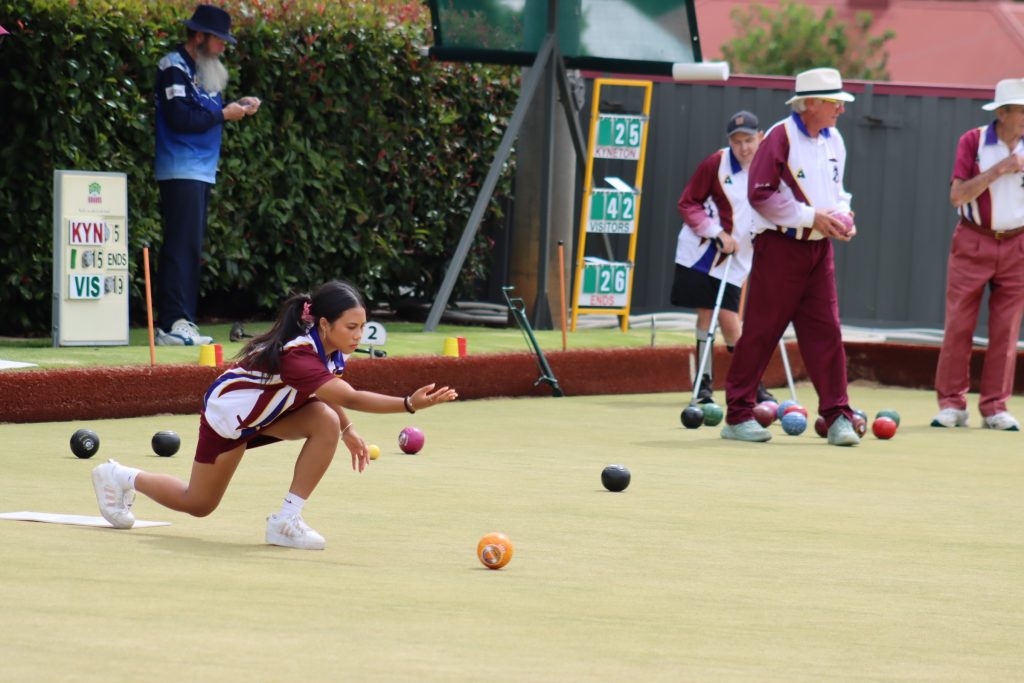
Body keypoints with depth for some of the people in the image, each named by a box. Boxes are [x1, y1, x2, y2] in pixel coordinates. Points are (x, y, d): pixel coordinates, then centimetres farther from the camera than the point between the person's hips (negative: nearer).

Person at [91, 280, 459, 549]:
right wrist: (410, 404, -62)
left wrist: (348, 430, 0)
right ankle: (120, 477, 35)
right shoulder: (297, 356, -42)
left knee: (327, 421, -22)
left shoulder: (329, 349, -16)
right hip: (227, 413, -7)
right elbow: (351, 398, -54)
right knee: (199, 505, 9)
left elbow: (329, 391, 9)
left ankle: (287, 521, -14)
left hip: (267, 409, 7)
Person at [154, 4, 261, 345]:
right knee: (182, 245, -14)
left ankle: (181, 322, 11)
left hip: (202, 172, 10)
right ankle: (173, 323, -18)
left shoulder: (202, 71, 19)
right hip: (180, 172, -10)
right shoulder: (174, 68, -10)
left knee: (189, 248, 9)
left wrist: (237, 106, 6)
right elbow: (180, 118, -20)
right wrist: (224, 114, -13)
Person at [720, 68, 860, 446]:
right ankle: (738, 415, 6)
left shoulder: (834, 141, 11)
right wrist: (811, 217, -17)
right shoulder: (780, 138, -12)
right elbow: (761, 194, -15)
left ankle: (837, 417, 3)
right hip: (780, 245, -6)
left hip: (819, 247, 6)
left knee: (826, 330, 2)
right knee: (761, 331, -1)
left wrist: (841, 215, 3)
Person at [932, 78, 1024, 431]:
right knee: (959, 324, -2)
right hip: (973, 243, -2)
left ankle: (994, 407, 7)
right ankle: (951, 403, 5)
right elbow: (957, 196, -13)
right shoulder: (973, 141, -5)